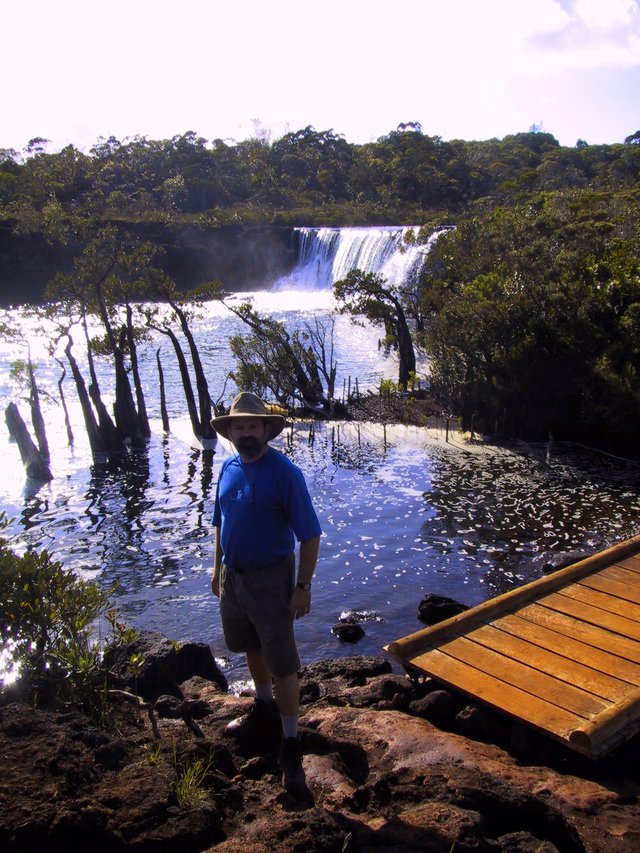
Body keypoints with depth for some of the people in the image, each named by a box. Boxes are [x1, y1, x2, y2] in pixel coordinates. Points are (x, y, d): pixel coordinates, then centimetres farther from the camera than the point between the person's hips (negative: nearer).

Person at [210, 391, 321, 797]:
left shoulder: (285, 473, -18)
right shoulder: (228, 468, 2)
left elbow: (310, 535, -17)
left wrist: (303, 587, -19)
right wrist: (218, 569, 14)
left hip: (269, 579, -7)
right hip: (233, 576, 7)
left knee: (283, 663, 0)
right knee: (252, 648, 23)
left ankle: (291, 744, 13)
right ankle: (265, 708, 46)